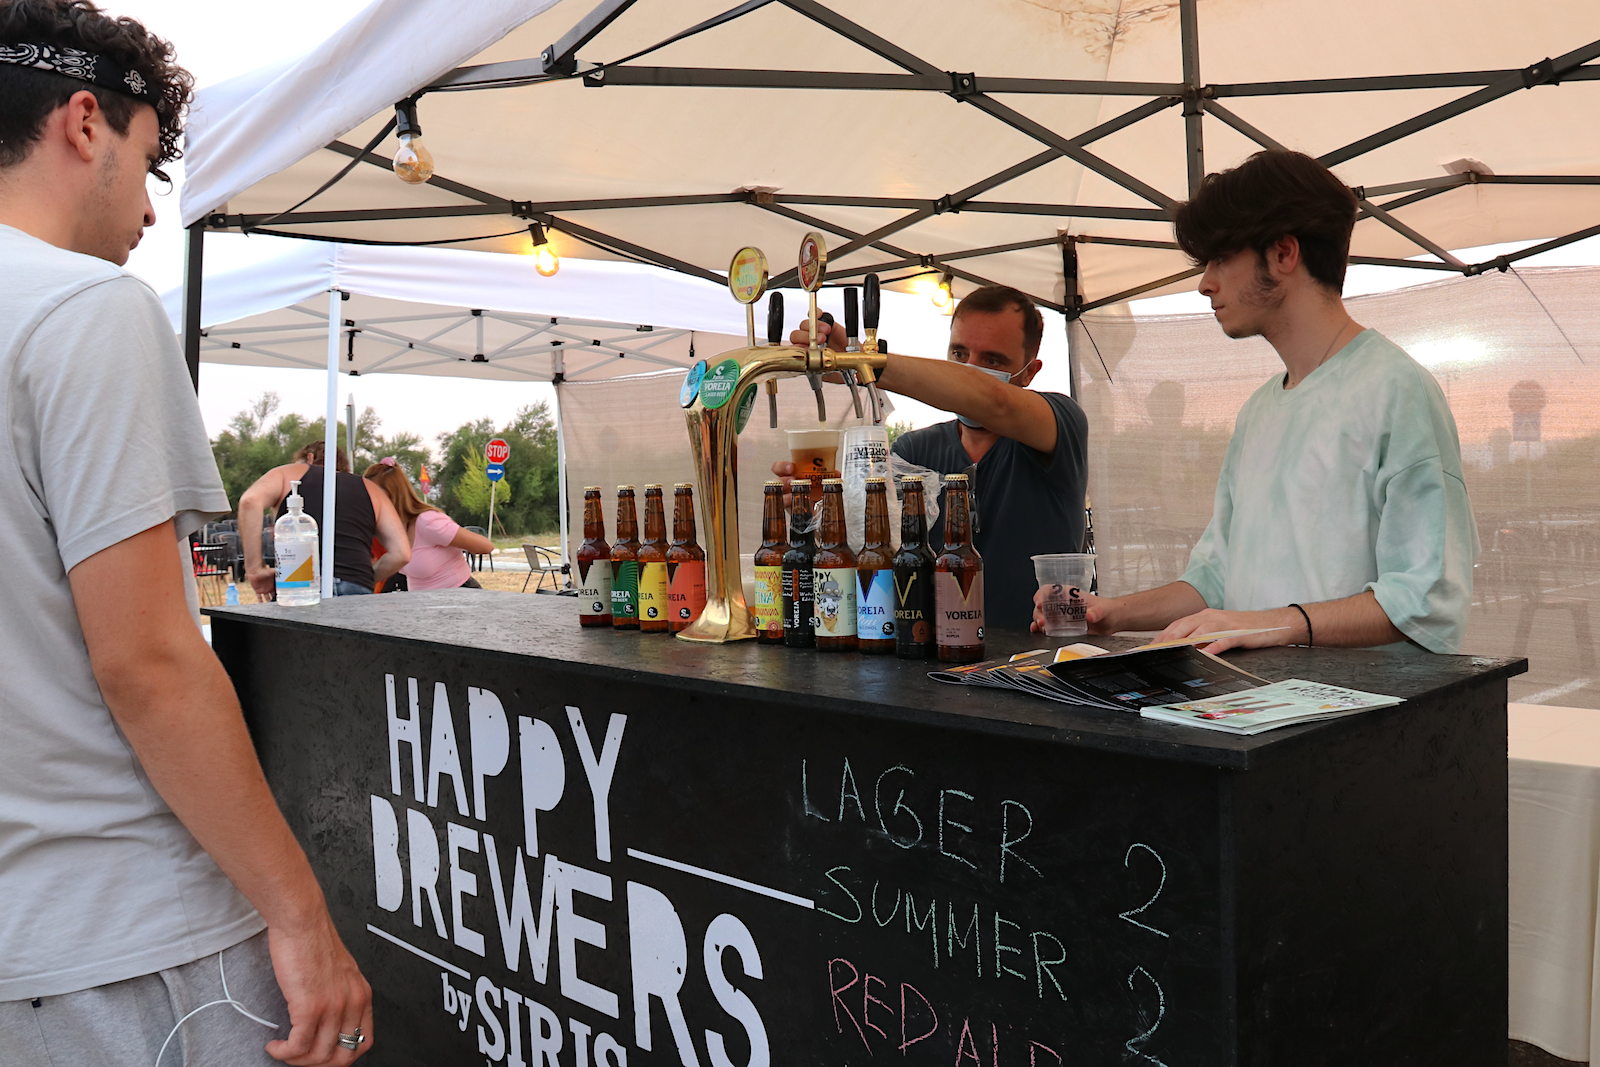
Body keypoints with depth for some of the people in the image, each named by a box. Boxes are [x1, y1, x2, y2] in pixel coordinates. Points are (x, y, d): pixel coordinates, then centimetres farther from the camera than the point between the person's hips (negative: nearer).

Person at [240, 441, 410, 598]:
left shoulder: (289, 473, 22)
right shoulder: (371, 490, 26)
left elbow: (250, 501, 0)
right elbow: (401, 553, 14)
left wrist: (254, 569, 1)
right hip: (358, 591, 2)